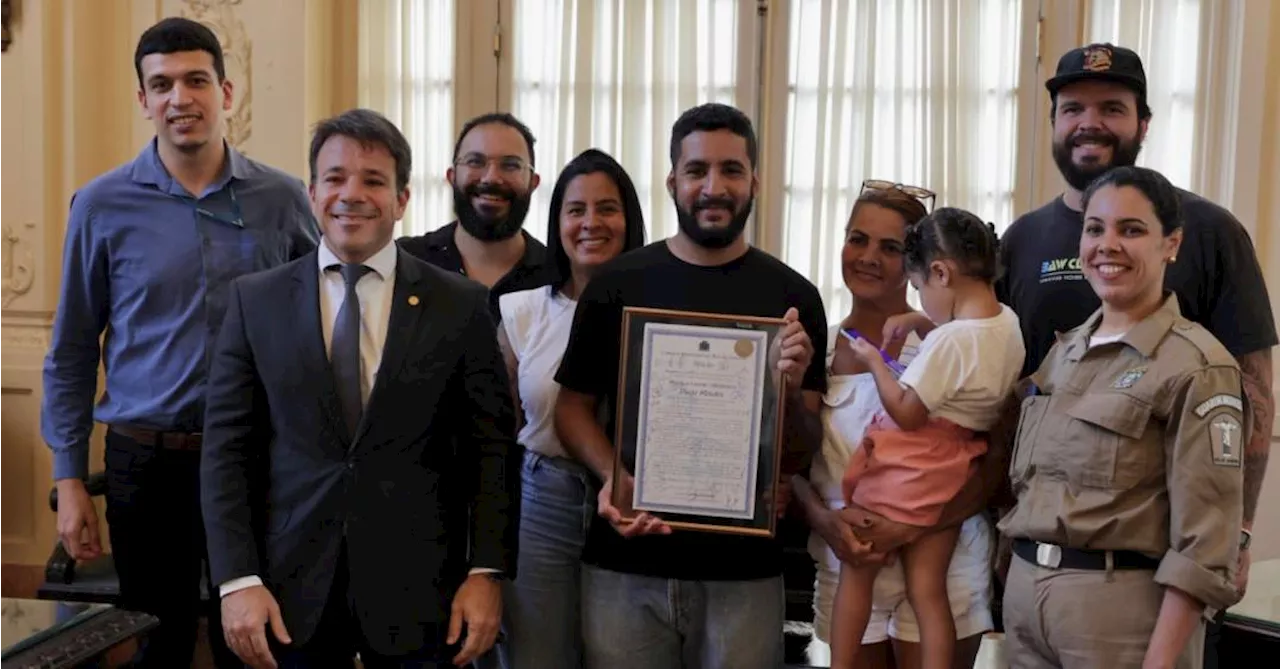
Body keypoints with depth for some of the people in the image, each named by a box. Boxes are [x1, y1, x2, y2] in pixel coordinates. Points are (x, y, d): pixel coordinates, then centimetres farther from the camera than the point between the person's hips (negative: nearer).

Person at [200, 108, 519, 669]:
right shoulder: (256, 300, 3)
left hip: (419, 593, 0)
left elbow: (493, 448, 1)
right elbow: (226, 449, 1)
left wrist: (487, 572, -7)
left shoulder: (461, 305, 0)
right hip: (291, 592, 1)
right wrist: (237, 580, -6)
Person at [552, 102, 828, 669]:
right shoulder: (616, 284, 1)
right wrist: (612, 477, -12)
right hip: (625, 562, 1)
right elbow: (573, 406, 6)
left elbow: (800, 456, 1)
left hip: (743, 567, 0)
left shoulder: (792, 297, 0)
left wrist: (791, 388, -18)